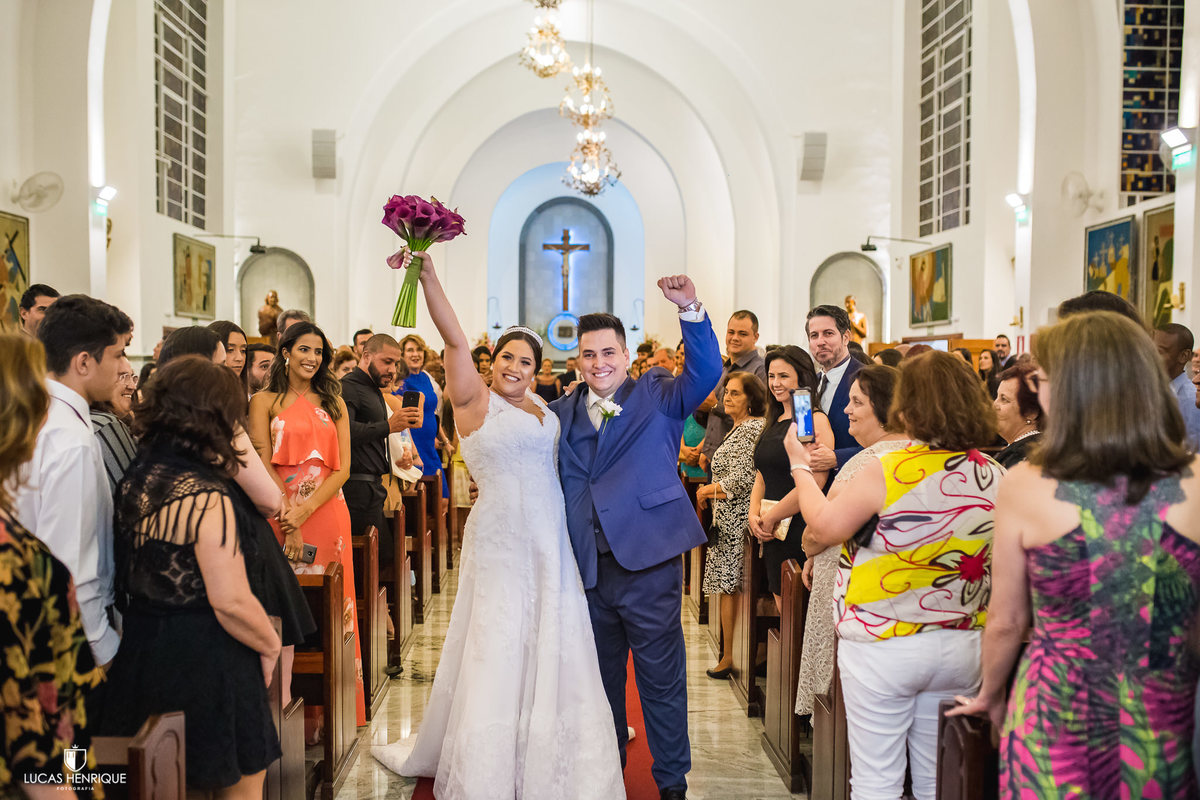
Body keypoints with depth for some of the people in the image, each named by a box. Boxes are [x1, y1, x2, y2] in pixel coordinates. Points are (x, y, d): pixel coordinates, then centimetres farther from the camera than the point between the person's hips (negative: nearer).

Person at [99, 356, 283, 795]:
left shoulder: (137, 474, 0)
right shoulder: (206, 497, -24)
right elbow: (230, 602, -26)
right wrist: (270, 646, -10)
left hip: (140, 654, 8)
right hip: (202, 660, -8)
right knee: (243, 781, 12)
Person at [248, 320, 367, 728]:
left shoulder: (334, 404, 13)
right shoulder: (265, 401, 6)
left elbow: (342, 469, 4)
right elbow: (263, 466, -3)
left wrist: (306, 510, -11)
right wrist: (289, 521, -13)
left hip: (328, 512, 2)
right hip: (280, 513, -2)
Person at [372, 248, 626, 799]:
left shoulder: (542, 410, 12)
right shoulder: (475, 401, -5)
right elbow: (454, 338, -17)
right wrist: (427, 274, -27)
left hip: (548, 542, 6)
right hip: (499, 541, -5)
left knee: (548, 648, 12)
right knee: (494, 648, 1)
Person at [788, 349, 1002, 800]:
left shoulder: (888, 472, -19)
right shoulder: (995, 477, -3)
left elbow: (823, 528, -8)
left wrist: (800, 465, 6)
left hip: (882, 647, -5)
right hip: (961, 647, 5)